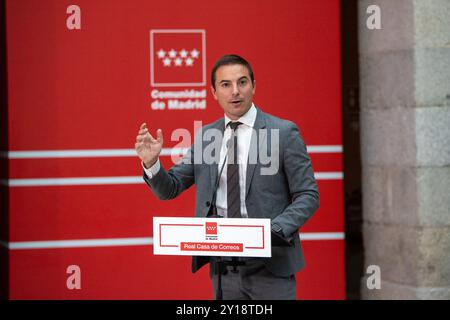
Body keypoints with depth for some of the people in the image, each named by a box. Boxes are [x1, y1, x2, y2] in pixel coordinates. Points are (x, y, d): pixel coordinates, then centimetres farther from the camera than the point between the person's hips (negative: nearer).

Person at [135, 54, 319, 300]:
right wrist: (151, 162, -10)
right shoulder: (205, 136, 8)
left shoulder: (283, 132, -3)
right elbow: (169, 189, 10)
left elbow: (308, 195, -4)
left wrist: (273, 231, -19)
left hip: (270, 264, -3)